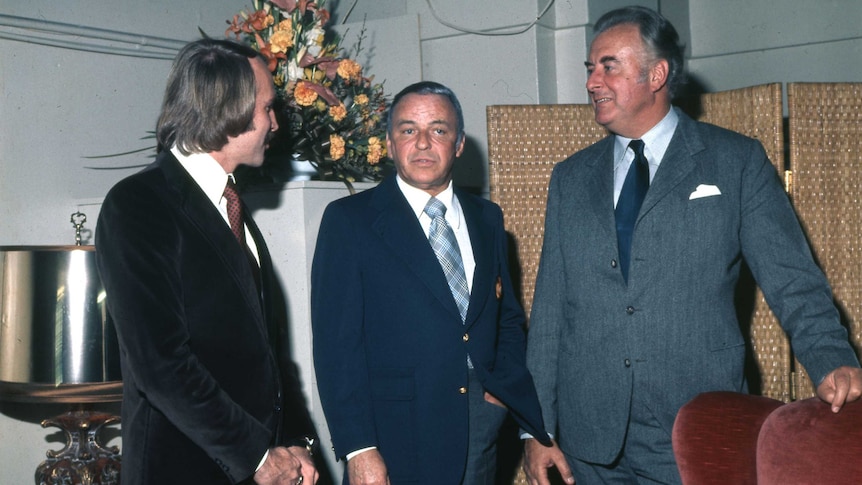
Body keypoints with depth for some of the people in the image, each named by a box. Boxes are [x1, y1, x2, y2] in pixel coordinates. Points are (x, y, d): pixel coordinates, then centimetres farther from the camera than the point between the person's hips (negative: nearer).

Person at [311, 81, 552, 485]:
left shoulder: (486, 218, 12)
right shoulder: (349, 221, -4)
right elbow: (337, 341, -9)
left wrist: (508, 387, 0)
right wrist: (359, 449, -16)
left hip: (481, 420, 4)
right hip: (398, 435, -4)